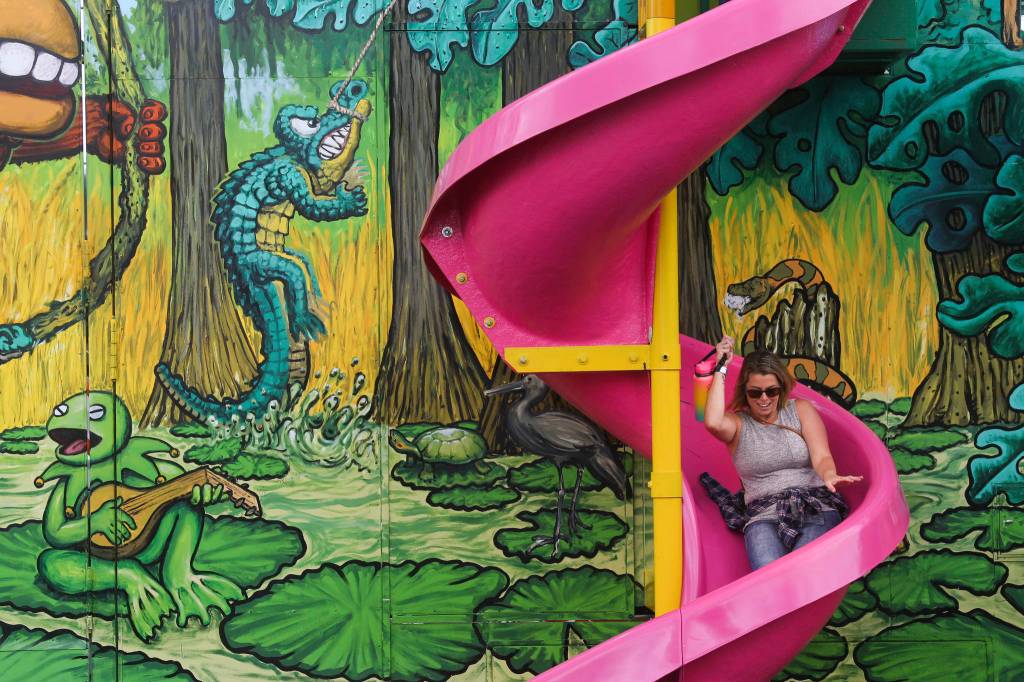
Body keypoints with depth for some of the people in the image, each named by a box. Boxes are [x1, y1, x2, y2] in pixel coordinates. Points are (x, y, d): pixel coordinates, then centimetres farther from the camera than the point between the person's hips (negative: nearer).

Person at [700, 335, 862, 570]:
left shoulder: (800, 409, 16)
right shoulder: (737, 423, 11)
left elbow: (821, 457, 3)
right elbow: (713, 422, -14)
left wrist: (829, 475, -23)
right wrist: (721, 368, -4)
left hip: (815, 505, 1)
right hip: (764, 513, -1)